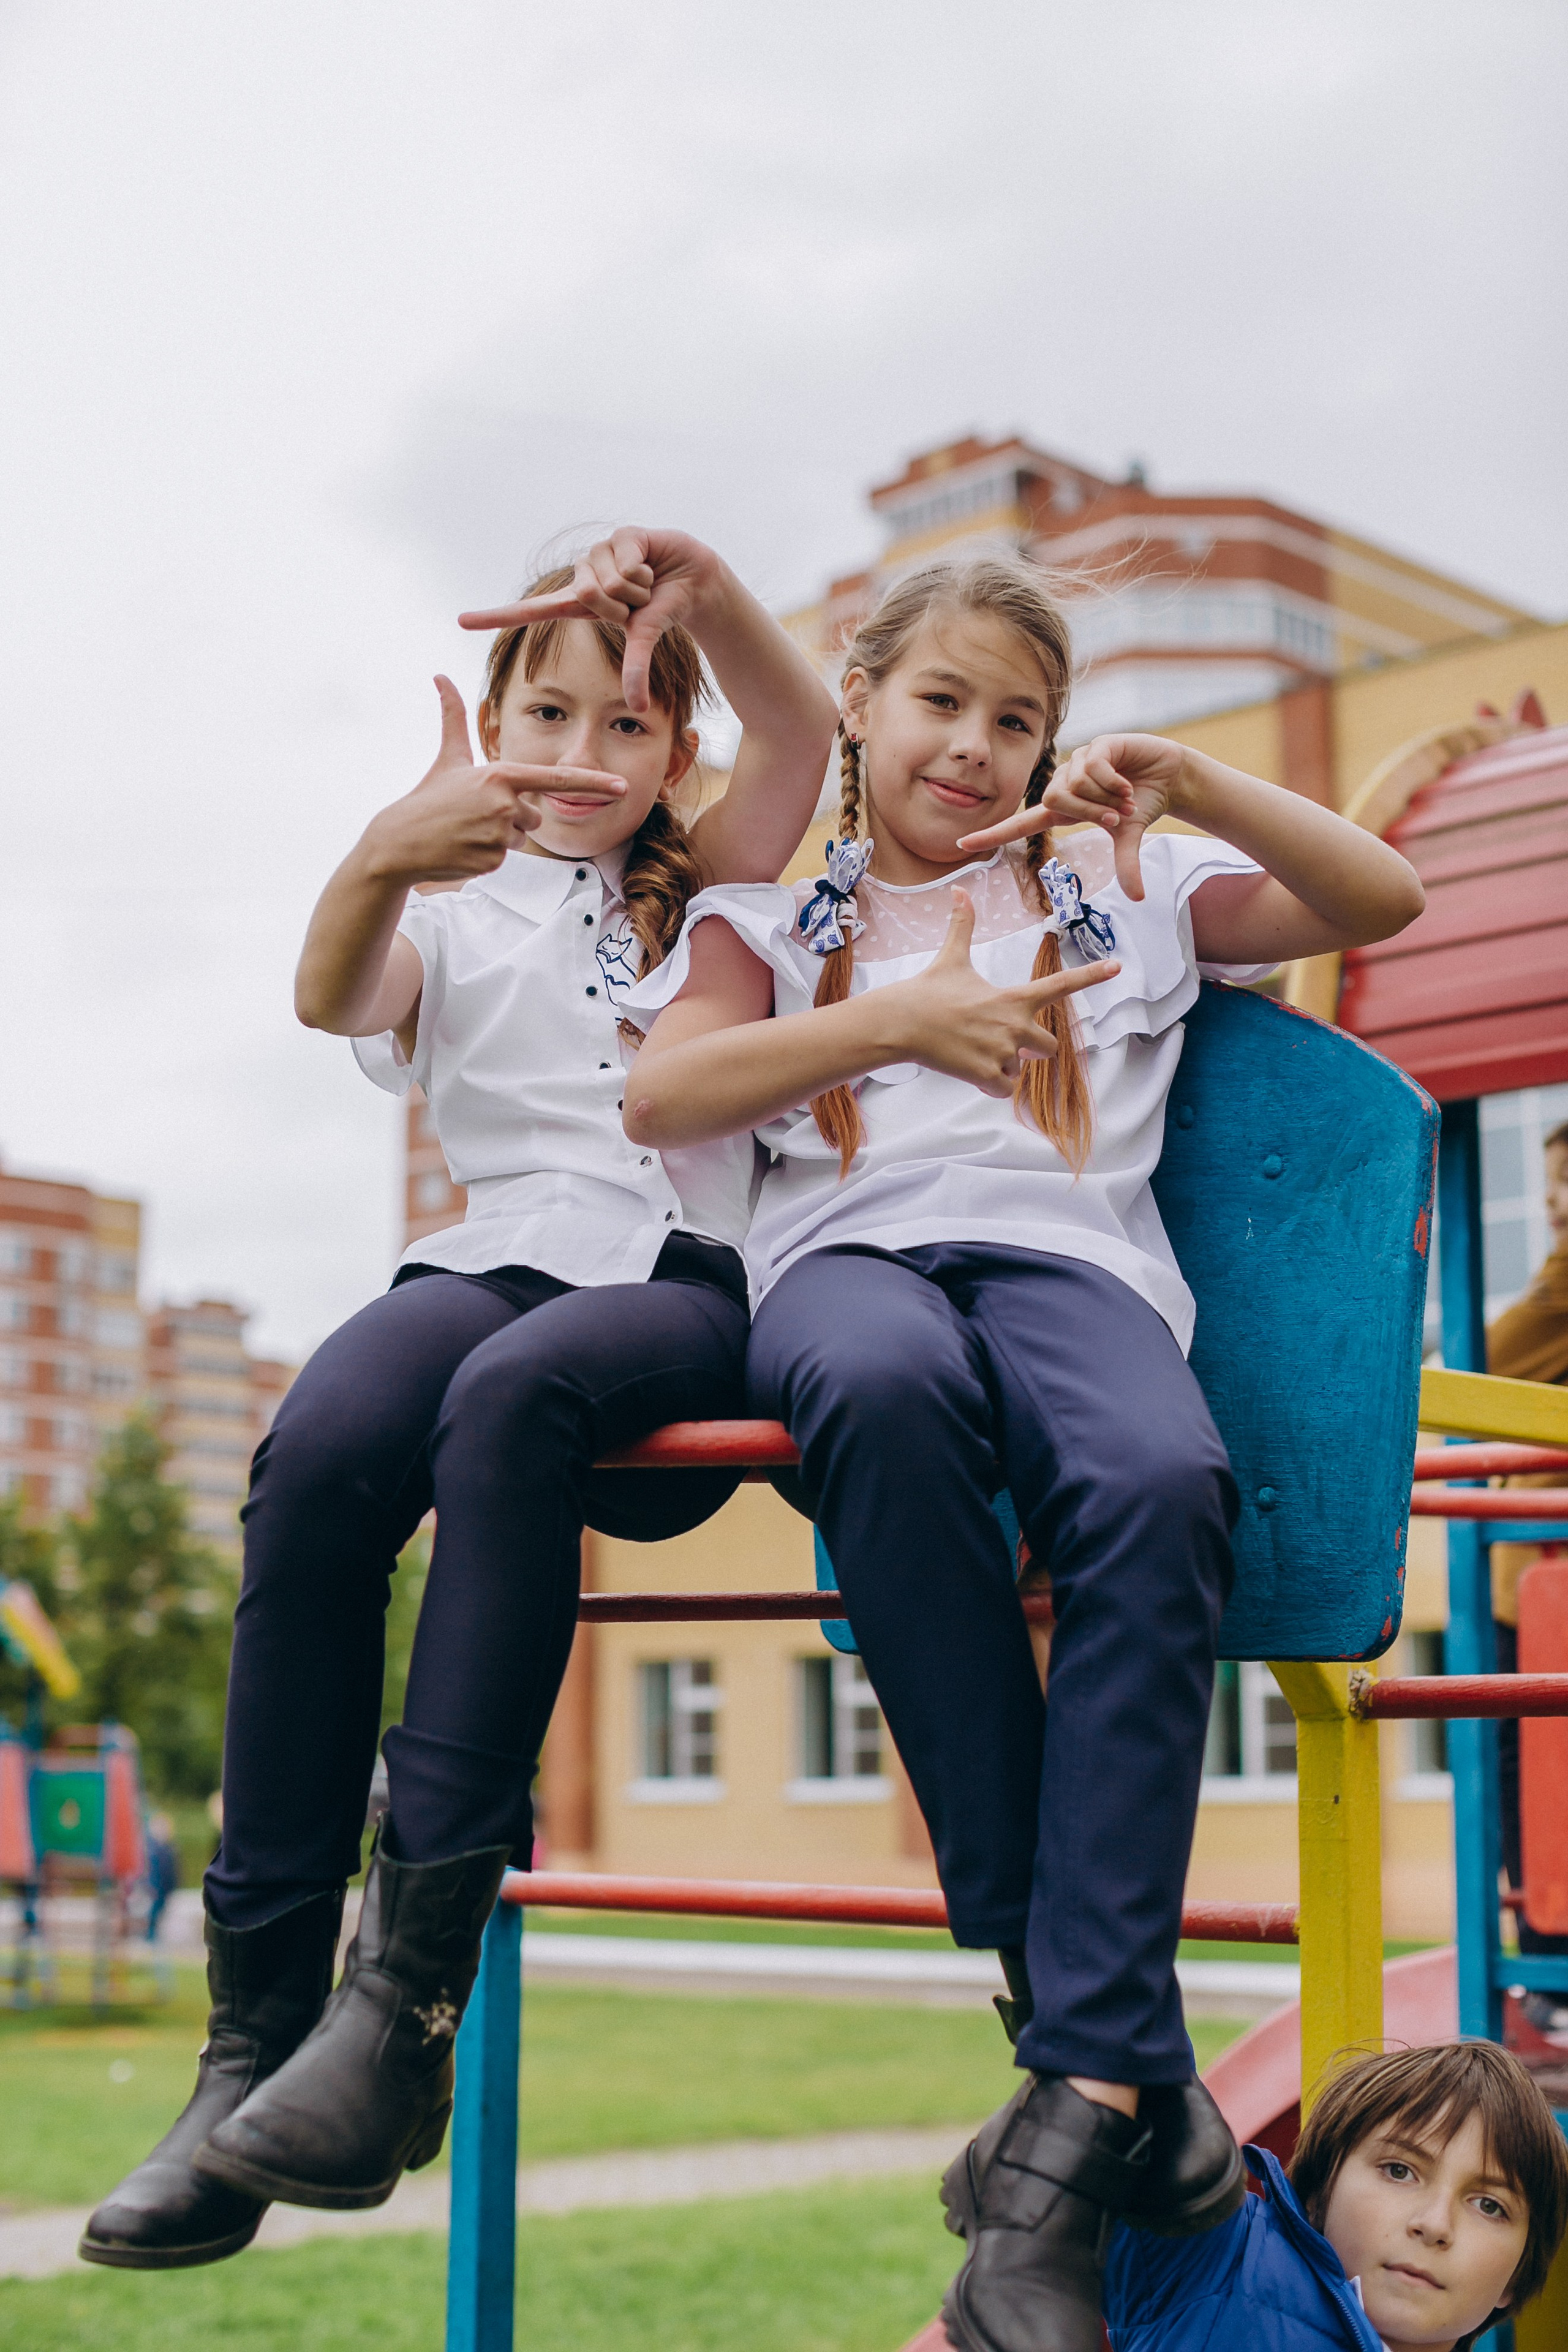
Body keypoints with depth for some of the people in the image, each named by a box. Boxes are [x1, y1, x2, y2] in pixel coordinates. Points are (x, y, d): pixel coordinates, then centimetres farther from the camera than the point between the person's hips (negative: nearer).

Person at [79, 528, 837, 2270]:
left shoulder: (702, 887, 23)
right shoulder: (449, 915, 21)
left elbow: (801, 728, 3)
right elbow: (333, 998, -4)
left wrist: (699, 577, -17)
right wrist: (382, 859, -26)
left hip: (677, 1277, -1)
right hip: (494, 1250, 1)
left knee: (511, 1397, -38)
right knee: (318, 1451, -34)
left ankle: (407, 1996, -41)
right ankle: (254, 2025, -30)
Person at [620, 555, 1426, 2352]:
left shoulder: (1118, 889, 31)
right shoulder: (772, 916, 28)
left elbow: (1381, 898, 28)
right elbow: (661, 1099, 11)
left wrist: (1192, 783, 14)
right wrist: (890, 1018, 1)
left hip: (1069, 1253, 1)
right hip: (847, 1253, -1)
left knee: (1162, 1484, -38)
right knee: (885, 1382, -42)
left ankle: (1079, 2097, -37)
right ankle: (1125, 2045, -35)